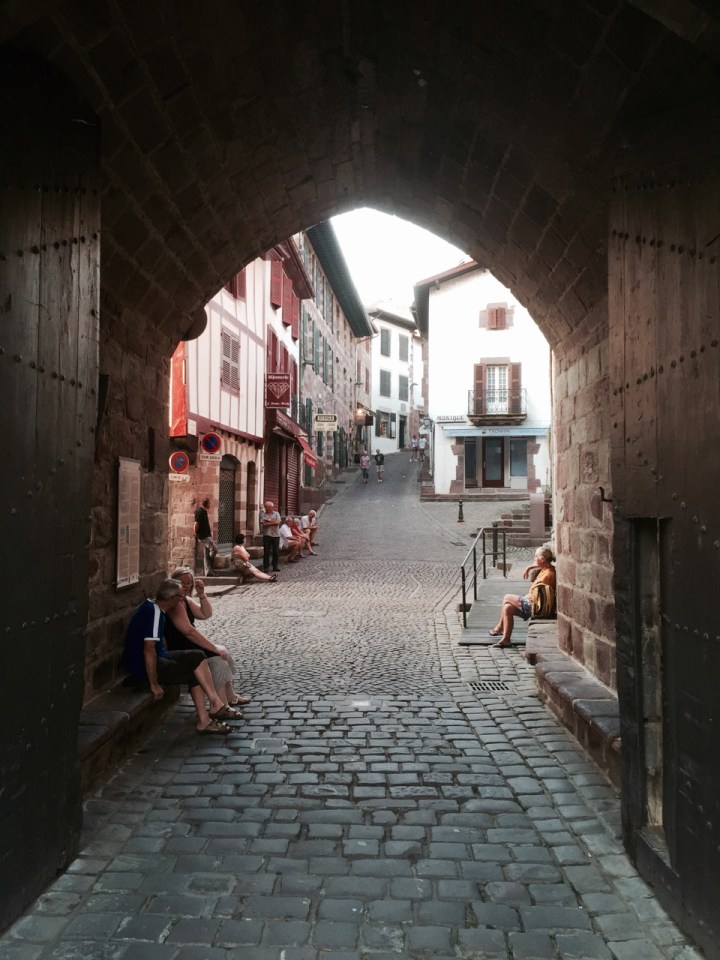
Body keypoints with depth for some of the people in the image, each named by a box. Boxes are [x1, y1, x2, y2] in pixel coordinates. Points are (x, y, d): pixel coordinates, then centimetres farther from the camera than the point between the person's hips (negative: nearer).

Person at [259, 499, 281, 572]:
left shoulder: (276, 514, 8)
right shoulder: (263, 514, 4)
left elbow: (278, 522, -8)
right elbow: (264, 524, -10)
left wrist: (268, 521, -9)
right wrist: (273, 522, -9)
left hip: (276, 534, 2)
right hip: (267, 535, -1)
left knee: (276, 551, 5)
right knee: (266, 552, -3)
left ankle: (275, 566, 17)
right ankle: (266, 567, 1)